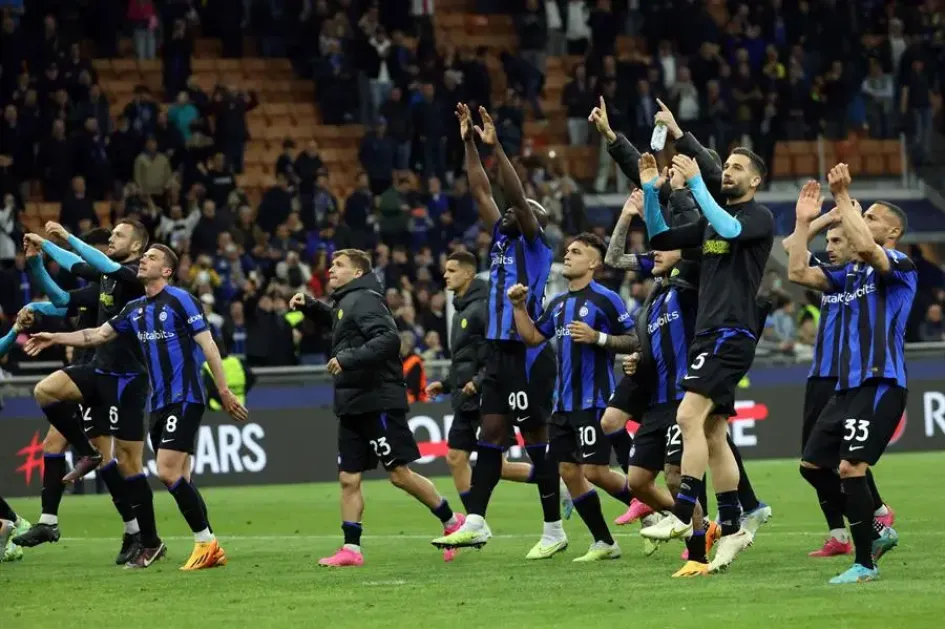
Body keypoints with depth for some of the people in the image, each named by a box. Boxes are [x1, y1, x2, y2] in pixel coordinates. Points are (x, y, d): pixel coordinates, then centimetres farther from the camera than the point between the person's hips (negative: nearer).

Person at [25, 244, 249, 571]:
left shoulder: (180, 300, -8)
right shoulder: (135, 309, 14)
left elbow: (207, 344, -10)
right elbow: (98, 335, 23)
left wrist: (224, 391, -14)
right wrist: (54, 338, 17)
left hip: (184, 399, -8)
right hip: (159, 404, 8)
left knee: (168, 472, -17)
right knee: (178, 479, 4)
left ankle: (206, 542, -10)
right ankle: (209, 549, 7)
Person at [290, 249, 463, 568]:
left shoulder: (364, 300, -12)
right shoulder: (344, 302, 17)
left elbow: (389, 338, -25)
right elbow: (336, 321, 41)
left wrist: (349, 359, -28)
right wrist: (310, 307, 23)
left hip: (378, 401, -10)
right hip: (352, 406, 10)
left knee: (399, 474, -6)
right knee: (348, 478, 4)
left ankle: (453, 522, 8)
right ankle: (351, 549, 5)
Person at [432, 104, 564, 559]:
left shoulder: (535, 243, -4)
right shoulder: (501, 239, 15)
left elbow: (518, 196, -17)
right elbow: (481, 191, 17)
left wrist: (495, 146, -21)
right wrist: (469, 144, 12)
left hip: (529, 354, -8)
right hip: (500, 350, 8)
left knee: (536, 438, -4)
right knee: (490, 434, 4)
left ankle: (554, 530, 1)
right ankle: (475, 523, 4)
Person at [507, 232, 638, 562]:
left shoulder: (605, 299, -8)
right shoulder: (558, 303, 15)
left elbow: (633, 340, -9)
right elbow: (532, 336, 19)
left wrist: (597, 338, -20)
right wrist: (519, 306, 8)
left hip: (593, 400, -8)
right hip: (564, 402, 8)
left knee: (594, 470, -12)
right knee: (568, 470, 4)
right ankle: (604, 543, 12)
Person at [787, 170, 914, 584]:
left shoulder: (900, 266, -5)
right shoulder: (851, 273, 18)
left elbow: (865, 247, -26)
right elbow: (799, 273, 12)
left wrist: (844, 198, -21)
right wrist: (803, 222, 9)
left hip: (879, 385, -9)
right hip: (847, 386, 9)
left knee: (850, 467, -16)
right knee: (813, 465, 11)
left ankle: (864, 563, -9)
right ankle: (876, 533, 23)